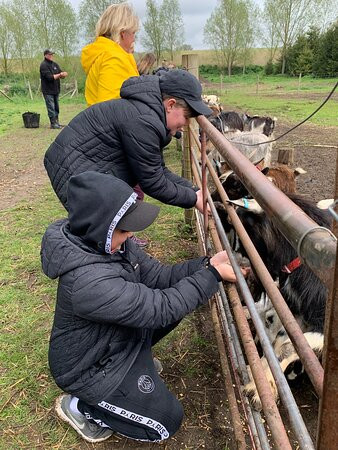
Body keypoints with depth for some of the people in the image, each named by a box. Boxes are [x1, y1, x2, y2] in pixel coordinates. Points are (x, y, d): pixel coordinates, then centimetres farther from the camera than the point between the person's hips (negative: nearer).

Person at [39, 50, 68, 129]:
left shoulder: (55, 64, 14)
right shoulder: (43, 65, -9)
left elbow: (60, 74, 10)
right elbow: (49, 77, -19)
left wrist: (63, 74, -14)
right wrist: (60, 75, -22)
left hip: (55, 90, 7)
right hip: (48, 91, -7)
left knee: (56, 107, 11)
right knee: (51, 108, -7)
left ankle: (56, 122, 19)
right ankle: (53, 123, -4)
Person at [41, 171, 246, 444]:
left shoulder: (107, 242, -13)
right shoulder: (87, 281, -40)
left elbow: (158, 276, -8)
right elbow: (160, 308, -33)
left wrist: (207, 264, -20)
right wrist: (213, 275, -26)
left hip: (114, 336, 8)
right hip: (88, 367, -8)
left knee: (180, 298, 4)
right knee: (167, 421, 2)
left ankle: (137, 359, 18)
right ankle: (78, 406, 12)